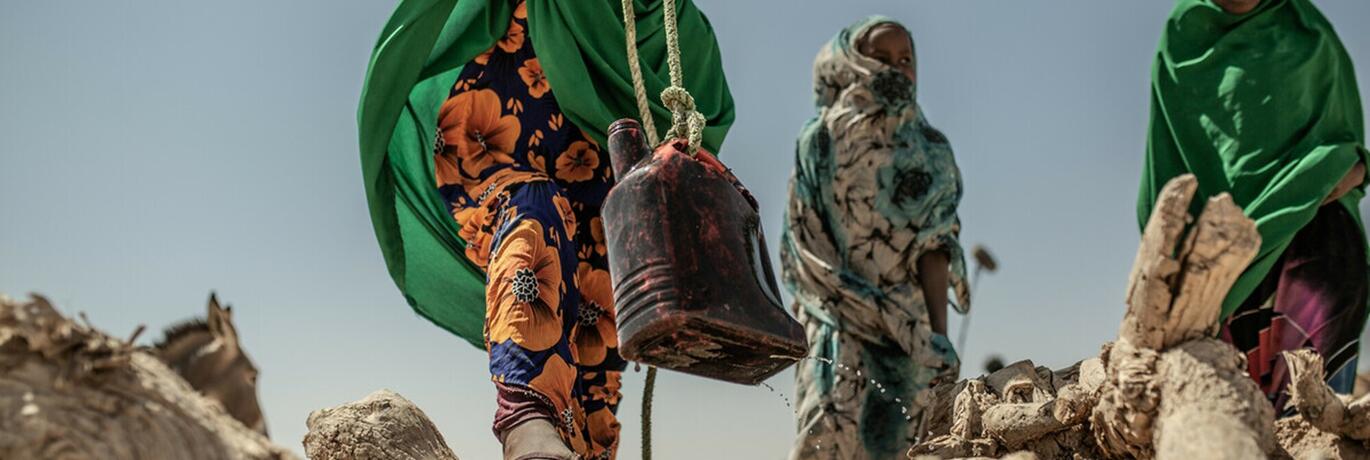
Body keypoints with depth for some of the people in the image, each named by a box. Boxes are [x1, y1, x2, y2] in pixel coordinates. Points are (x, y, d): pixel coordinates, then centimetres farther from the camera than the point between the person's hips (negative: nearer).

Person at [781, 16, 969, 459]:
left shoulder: (929, 151, 10)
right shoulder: (819, 141, 4)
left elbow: (936, 246, 3)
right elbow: (806, 243, 1)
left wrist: (937, 331, -7)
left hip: (905, 321, 2)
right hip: (838, 310, -2)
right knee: (833, 424, -20)